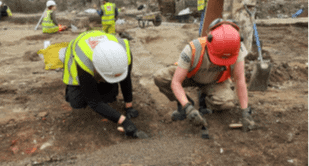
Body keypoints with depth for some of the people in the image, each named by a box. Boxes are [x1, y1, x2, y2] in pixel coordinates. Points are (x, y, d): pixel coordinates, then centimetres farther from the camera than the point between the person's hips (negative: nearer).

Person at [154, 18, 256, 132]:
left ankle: (206, 101, 3)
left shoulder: (237, 48, -34)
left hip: (215, 81, 1)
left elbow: (240, 80, -26)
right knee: (160, 77, -28)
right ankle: (183, 103, -3)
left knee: (227, 103, -32)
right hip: (190, 75, 0)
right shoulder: (192, 50, -39)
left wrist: (245, 113, -27)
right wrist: (188, 108, -45)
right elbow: (176, 82, -34)